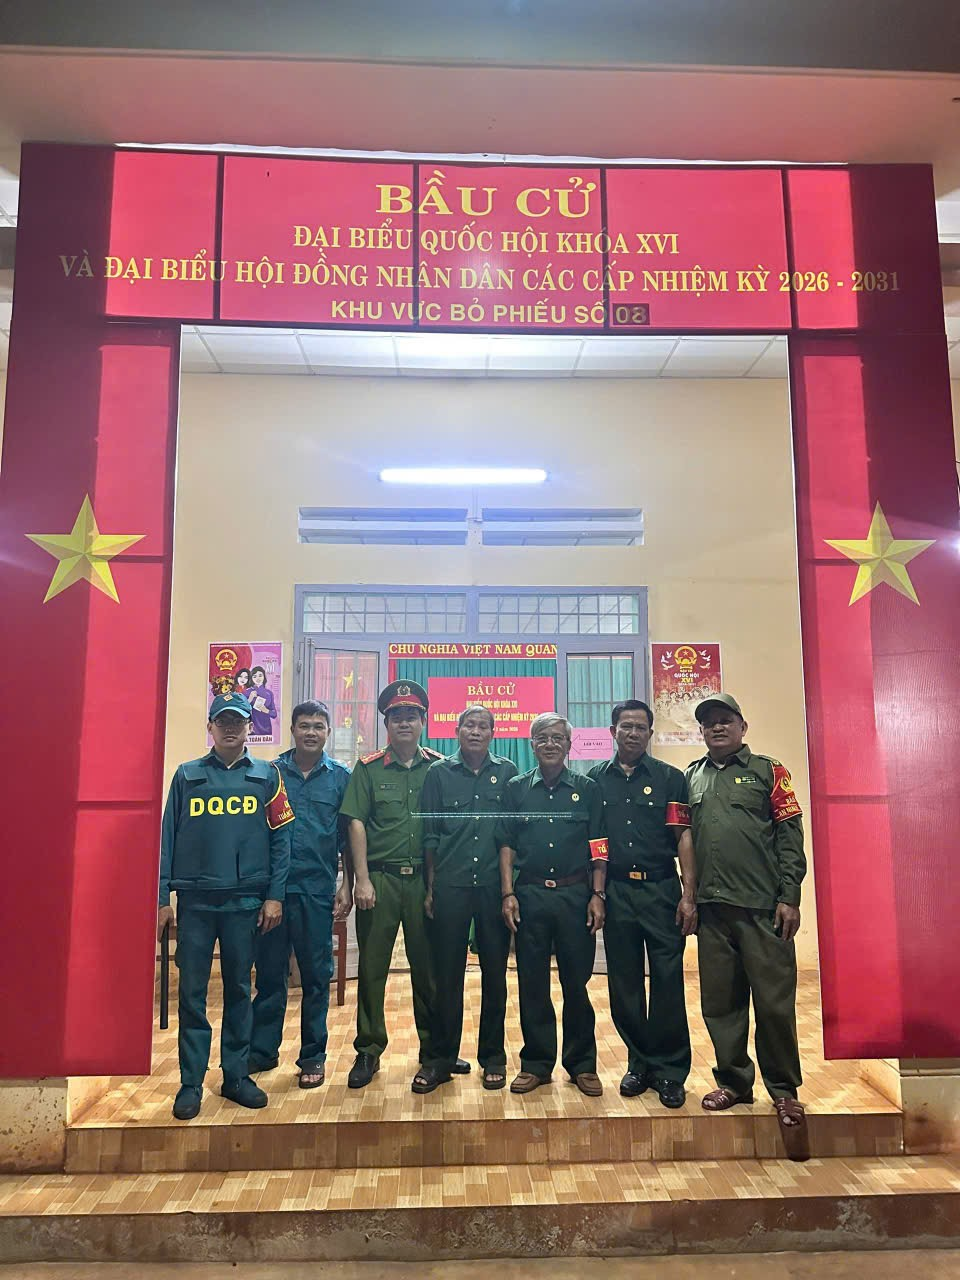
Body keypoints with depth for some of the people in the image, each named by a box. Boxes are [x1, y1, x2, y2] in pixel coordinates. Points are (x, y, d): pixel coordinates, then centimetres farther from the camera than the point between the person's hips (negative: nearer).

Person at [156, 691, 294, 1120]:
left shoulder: (267, 776, 4)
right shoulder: (188, 775, 6)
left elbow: (280, 839, 2)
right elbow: (168, 839, 4)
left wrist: (274, 896, -4)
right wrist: (162, 898, -2)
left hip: (246, 901, 0)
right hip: (195, 900, 0)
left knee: (239, 990, 9)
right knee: (192, 993, 4)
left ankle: (236, 1076, 21)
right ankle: (191, 1082, 16)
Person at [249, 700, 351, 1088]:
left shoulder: (340, 777, 3)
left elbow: (349, 837, 5)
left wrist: (346, 886, 0)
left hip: (317, 890, 0)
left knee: (316, 976, 8)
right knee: (269, 972, 9)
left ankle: (313, 1056, 20)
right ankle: (262, 1051, 23)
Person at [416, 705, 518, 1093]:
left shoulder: (507, 773, 7)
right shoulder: (439, 773, 6)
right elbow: (430, 835, 7)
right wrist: (431, 887, 3)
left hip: (494, 886, 1)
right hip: (450, 886, 0)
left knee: (495, 973, 8)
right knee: (447, 974, 4)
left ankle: (493, 1057, 21)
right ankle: (440, 1058, 16)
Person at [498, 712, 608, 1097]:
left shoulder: (587, 789, 6)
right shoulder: (516, 789, 7)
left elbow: (599, 849, 5)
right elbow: (507, 846, 5)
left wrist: (597, 895, -3)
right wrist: (508, 894, -3)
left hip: (575, 895, -1)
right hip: (530, 894, 1)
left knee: (577, 982, 5)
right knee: (532, 983, 6)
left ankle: (582, 1063, 19)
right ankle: (536, 1063, 19)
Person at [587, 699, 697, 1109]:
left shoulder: (670, 778, 4)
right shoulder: (595, 779, 8)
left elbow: (684, 838, 0)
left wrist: (688, 895, -7)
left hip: (662, 891, -2)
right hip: (616, 892, 2)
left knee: (667, 982, -1)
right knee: (624, 983, 8)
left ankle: (670, 1071, 12)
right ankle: (639, 1063, 23)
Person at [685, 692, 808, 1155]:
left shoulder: (767, 771, 5)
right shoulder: (692, 778, 14)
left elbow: (790, 837, -1)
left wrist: (789, 897, -8)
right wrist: (688, 896, 8)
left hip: (763, 907, -3)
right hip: (711, 908, 4)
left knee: (774, 1002, 0)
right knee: (719, 1002, 9)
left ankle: (784, 1091, 16)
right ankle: (734, 1082, 24)